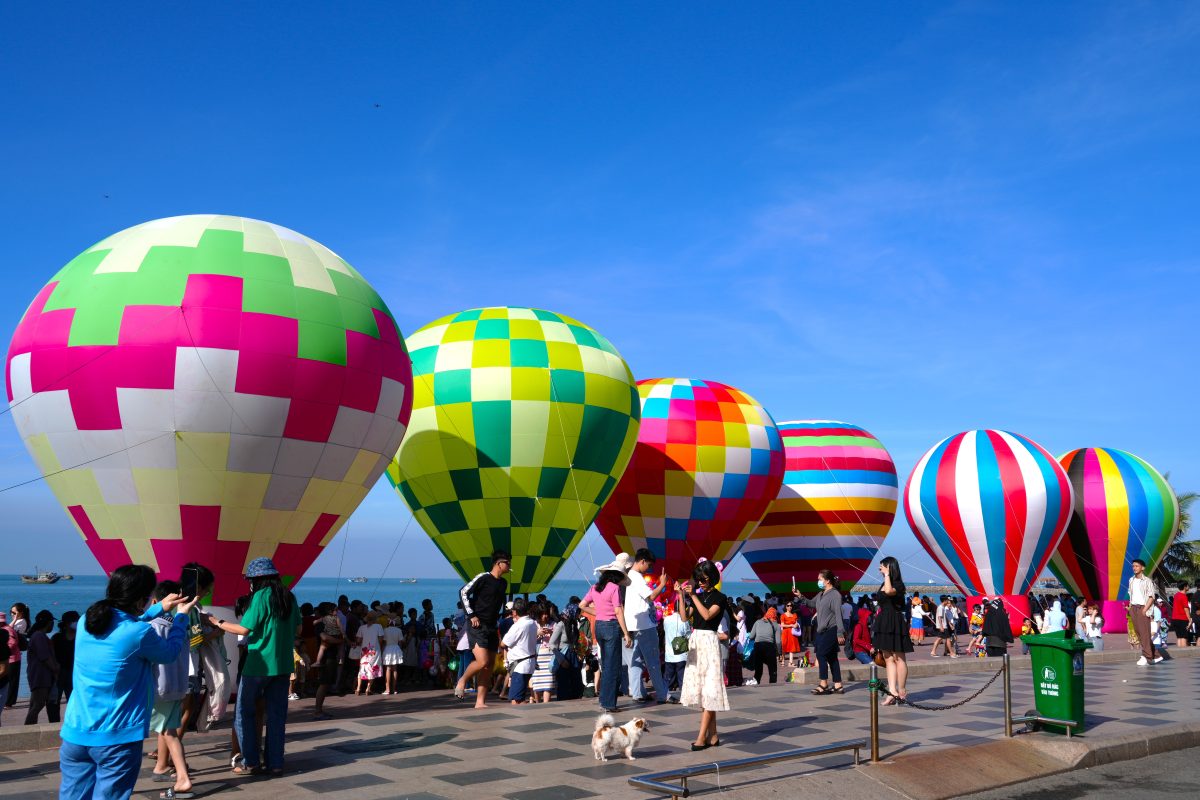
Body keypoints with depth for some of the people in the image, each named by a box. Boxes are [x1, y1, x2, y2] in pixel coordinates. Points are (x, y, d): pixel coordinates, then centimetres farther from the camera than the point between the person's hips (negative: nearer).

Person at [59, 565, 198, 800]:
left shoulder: (86, 621, 1)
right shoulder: (140, 633, -18)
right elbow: (170, 653, 3)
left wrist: (160, 609, 25)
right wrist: (181, 616, 16)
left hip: (75, 733, 6)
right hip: (117, 739, -6)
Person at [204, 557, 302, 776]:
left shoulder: (261, 596, -12)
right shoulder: (289, 597, 6)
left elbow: (244, 629, -13)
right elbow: (297, 630, 12)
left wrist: (217, 622, -1)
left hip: (259, 664, -6)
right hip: (283, 664, 6)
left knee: (244, 712, 8)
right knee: (277, 714, 10)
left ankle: (251, 762, 7)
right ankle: (275, 763, 11)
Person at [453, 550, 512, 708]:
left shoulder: (503, 583, 13)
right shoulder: (483, 578, -10)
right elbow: (463, 592, -11)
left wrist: (497, 622, 16)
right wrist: (471, 615, -14)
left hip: (492, 628, 8)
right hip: (477, 626, -8)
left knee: (489, 666, 4)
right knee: (482, 662, -19)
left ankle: (480, 702, 9)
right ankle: (462, 681, 7)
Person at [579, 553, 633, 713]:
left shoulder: (595, 587, 9)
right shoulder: (614, 588, -12)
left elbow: (582, 605, 12)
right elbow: (619, 612, -15)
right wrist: (626, 634, -13)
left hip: (599, 626, 7)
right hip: (612, 626, -7)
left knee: (605, 665, 18)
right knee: (613, 666, 0)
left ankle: (604, 700, 23)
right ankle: (609, 703, 2)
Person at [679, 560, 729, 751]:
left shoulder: (719, 597, -4)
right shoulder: (698, 596, 13)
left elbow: (707, 615, -18)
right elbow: (685, 617, 6)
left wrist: (693, 595, -17)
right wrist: (681, 596, -2)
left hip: (709, 641, -7)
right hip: (695, 641, 7)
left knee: (709, 688, -7)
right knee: (700, 688, 7)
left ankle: (702, 736, -10)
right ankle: (713, 735, 13)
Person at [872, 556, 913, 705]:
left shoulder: (898, 584, -9)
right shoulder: (883, 585, 15)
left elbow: (889, 591, -33)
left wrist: (887, 574, -21)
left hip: (894, 622, -9)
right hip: (884, 622, 9)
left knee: (898, 658, -1)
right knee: (888, 658, 5)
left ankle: (901, 692, 7)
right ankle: (892, 691, 5)